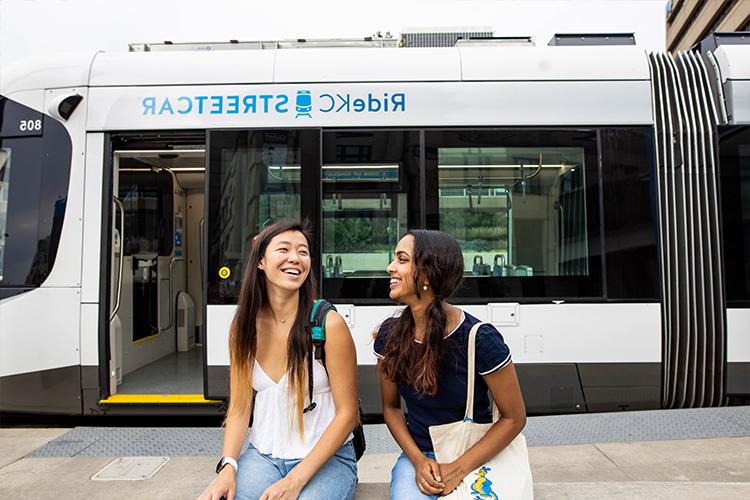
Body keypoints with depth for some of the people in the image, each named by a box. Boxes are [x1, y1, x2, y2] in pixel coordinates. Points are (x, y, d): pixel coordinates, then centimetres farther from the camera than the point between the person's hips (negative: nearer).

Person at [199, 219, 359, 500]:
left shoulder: (329, 323, -15)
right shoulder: (243, 326, -1)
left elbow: (347, 413, -12)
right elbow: (239, 407, 1)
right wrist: (227, 467, -16)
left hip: (326, 456, -2)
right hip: (262, 454, 3)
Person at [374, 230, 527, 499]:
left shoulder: (479, 339, -20)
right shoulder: (389, 335, -7)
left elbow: (514, 418, -10)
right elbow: (391, 407, 4)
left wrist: (458, 469, -15)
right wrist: (418, 460, -10)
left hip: (475, 457, -2)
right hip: (418, 455, 3)